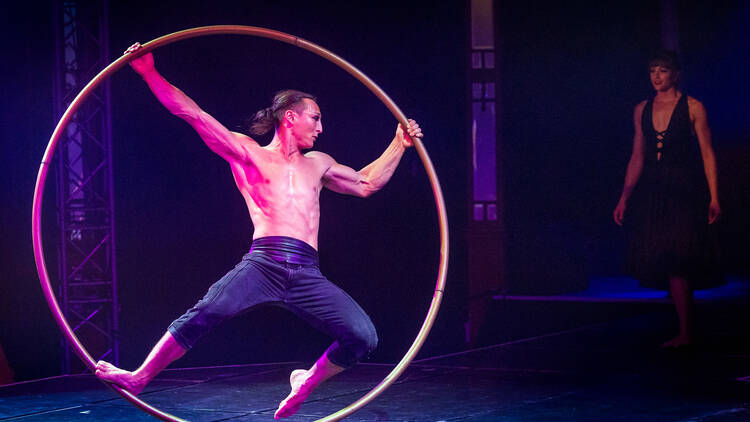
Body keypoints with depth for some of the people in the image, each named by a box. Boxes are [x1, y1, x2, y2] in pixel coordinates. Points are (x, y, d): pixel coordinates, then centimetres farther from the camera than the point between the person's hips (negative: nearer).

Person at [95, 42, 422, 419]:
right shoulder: (248, 154, 14)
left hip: (307, 274, 4)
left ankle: (306, 384, 14)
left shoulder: (317, 164, 29)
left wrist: (399, 143, 40)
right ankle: (138, 378, -23)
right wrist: (150, 74, 1)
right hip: (264, 262, -4)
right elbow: (193, 115, 8)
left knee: (363, 337, -12)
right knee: (207, 313, -32)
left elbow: (366, 184, 41)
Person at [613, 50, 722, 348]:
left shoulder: (692, 108, -2)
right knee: (666, 263, 4)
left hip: (684, 192, -5)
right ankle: (686, 331, 13)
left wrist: (713, 197, -9)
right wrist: (624, 198, 10)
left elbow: (707, 155, -3)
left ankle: (685, 334, -9)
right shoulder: (642, 110, 11)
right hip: (652, 194, 5)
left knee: (677, 263, -12)